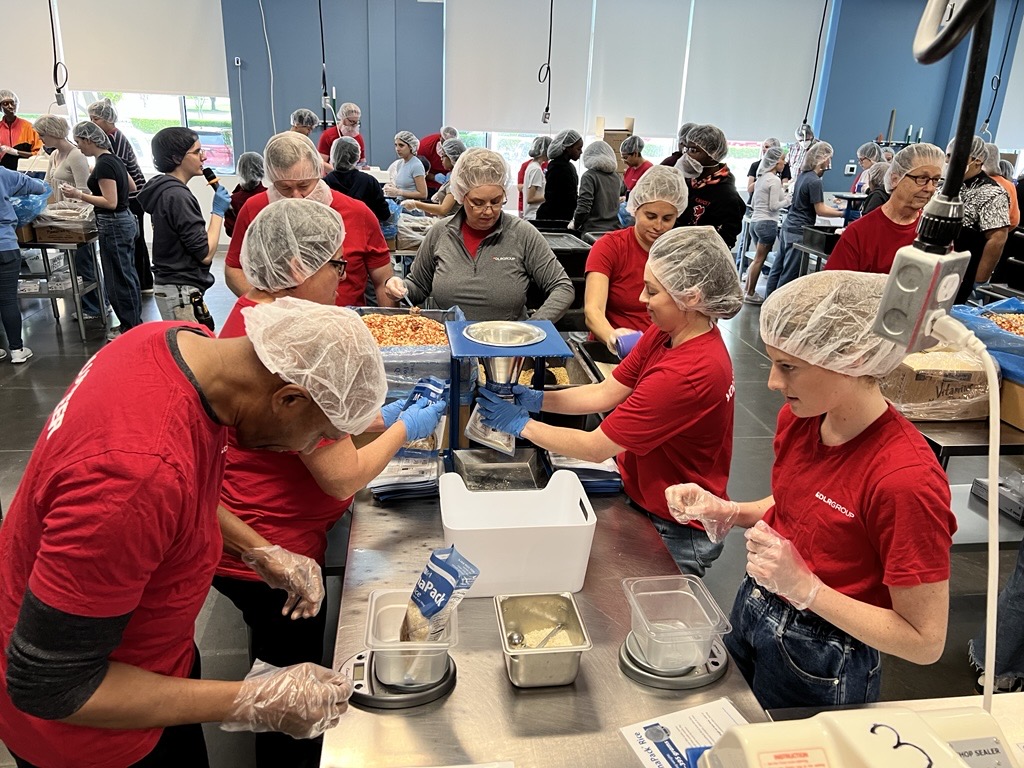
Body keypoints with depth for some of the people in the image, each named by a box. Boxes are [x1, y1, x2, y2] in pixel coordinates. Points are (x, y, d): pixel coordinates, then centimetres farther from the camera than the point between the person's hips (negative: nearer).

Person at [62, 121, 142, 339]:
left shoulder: (103, 164, -18)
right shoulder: (114, 159, 10)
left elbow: (111, 202, -21)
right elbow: (131, 186, 23)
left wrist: (79, 195, -20)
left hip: (114, 225, -10)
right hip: (126, 220, 10)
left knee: (118, 278, -1)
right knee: (127, 274, 15)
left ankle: (130, 327, 7)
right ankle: (134, 323, 23)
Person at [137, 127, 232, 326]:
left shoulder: (164, 190, 12)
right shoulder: (177, 196, -17)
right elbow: (205, 254, -18)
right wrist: (218, 211, -9)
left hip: (170, 287, 10)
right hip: (181, 293, -10)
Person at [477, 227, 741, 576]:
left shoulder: (688, 373, -33)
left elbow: (596, 448, -26)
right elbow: (606, 393, 0)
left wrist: (520, 423, -16)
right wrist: (536, 399, -11)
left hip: (675, 533, -7)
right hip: (642, 496, 8)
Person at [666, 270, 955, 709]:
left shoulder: (906, 479, -31)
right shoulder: (799, 419, -8)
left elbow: (926, 643, -22)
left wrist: (804, 586, -30)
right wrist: (726, 512, -7)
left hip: (820, 669, -6)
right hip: (751, 611, 7)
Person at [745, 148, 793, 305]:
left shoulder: (761, 178, 14)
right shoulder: (775, 180, -12)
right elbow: (774, 206, -16)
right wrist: (788, 200, 1)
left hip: (755, 220, 9)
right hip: (767, 222, -9)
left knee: (758, 259, 13)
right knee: (759, 259, -3)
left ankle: (748, 291, 15)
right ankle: (750, 294, 1)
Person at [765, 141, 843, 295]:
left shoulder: (803, 175, 10)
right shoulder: (815, 182, -17)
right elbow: (820, 210, -11)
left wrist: (837, 208, 14)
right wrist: (842, 213, -7)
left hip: (788, 228, 9)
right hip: (799, 232, -9)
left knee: (777, 269, 12)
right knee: (789, 275, -3)